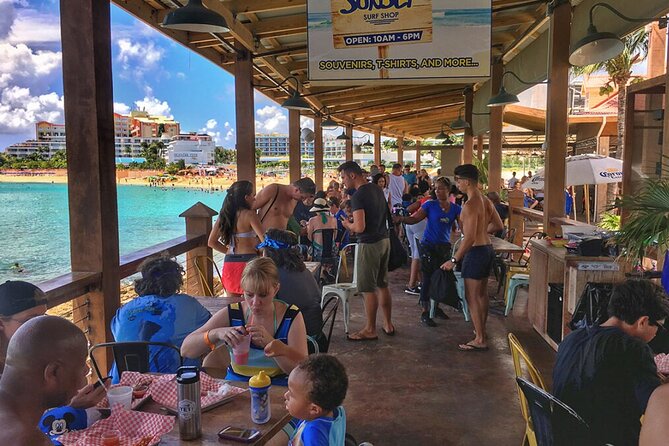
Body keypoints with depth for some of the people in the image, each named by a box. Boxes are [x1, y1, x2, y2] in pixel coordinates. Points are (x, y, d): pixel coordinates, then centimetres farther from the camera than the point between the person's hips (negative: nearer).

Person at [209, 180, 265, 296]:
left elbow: (212, 242, 14)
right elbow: (264, 240, -14)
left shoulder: (224, 215, 10)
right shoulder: (249, 214, -8)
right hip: (247, 261, -6)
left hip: (229, 262, 6)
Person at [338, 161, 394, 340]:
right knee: (382, 285, 17)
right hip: (384, 240, 9)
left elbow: (360, 227, -25)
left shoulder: (358, 196, -18)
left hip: (369, 244, -9)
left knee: (368, 289, 2)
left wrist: (348, 225, -3)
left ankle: (370, 330, 11)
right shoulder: (377, 189, 9)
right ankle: (388, 324, 26)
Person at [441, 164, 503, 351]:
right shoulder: (486, 200, 6)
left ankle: (480, 340, 5)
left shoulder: (470, 205, -21)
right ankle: (482, 330, 35)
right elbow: (498, 226, 14)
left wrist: (454, 260, -21)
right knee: (482, 293, 21)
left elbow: (469, 238, -25)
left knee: (472, 297, -1)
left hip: (476, 252, -9)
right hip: (487, 248, 9)